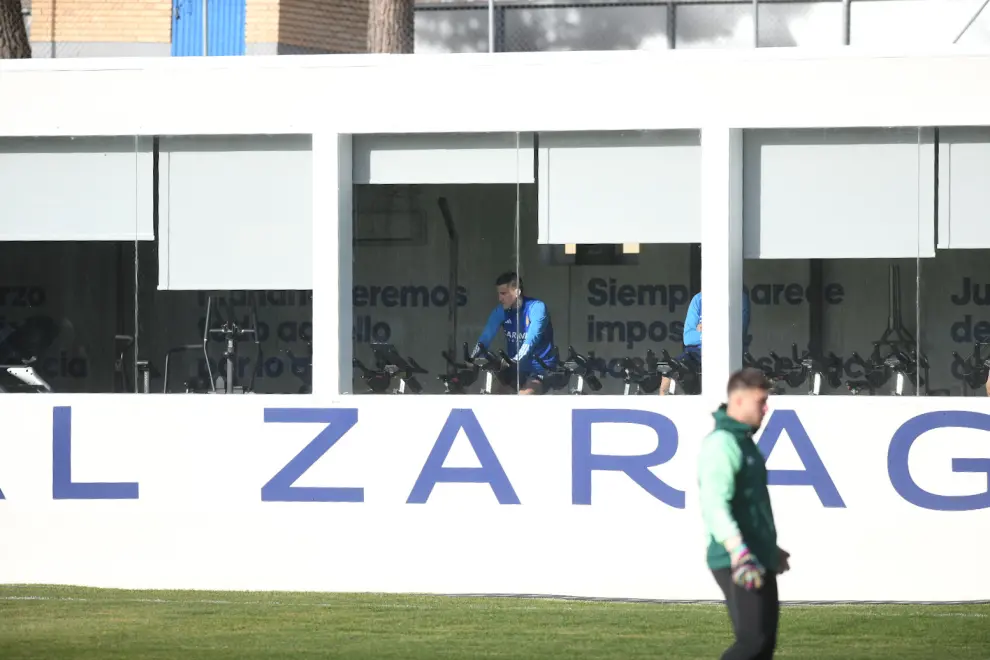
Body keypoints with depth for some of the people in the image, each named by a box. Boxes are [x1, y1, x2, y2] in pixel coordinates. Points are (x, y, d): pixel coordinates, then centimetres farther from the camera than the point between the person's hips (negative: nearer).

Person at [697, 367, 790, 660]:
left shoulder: (744, 441, 18)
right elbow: (715, 504, -25)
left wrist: (770, 549, 33)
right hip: (736, 564, -10)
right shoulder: (721, 444, -14)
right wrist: (740, 553, -34)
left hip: (759, 561, 10)